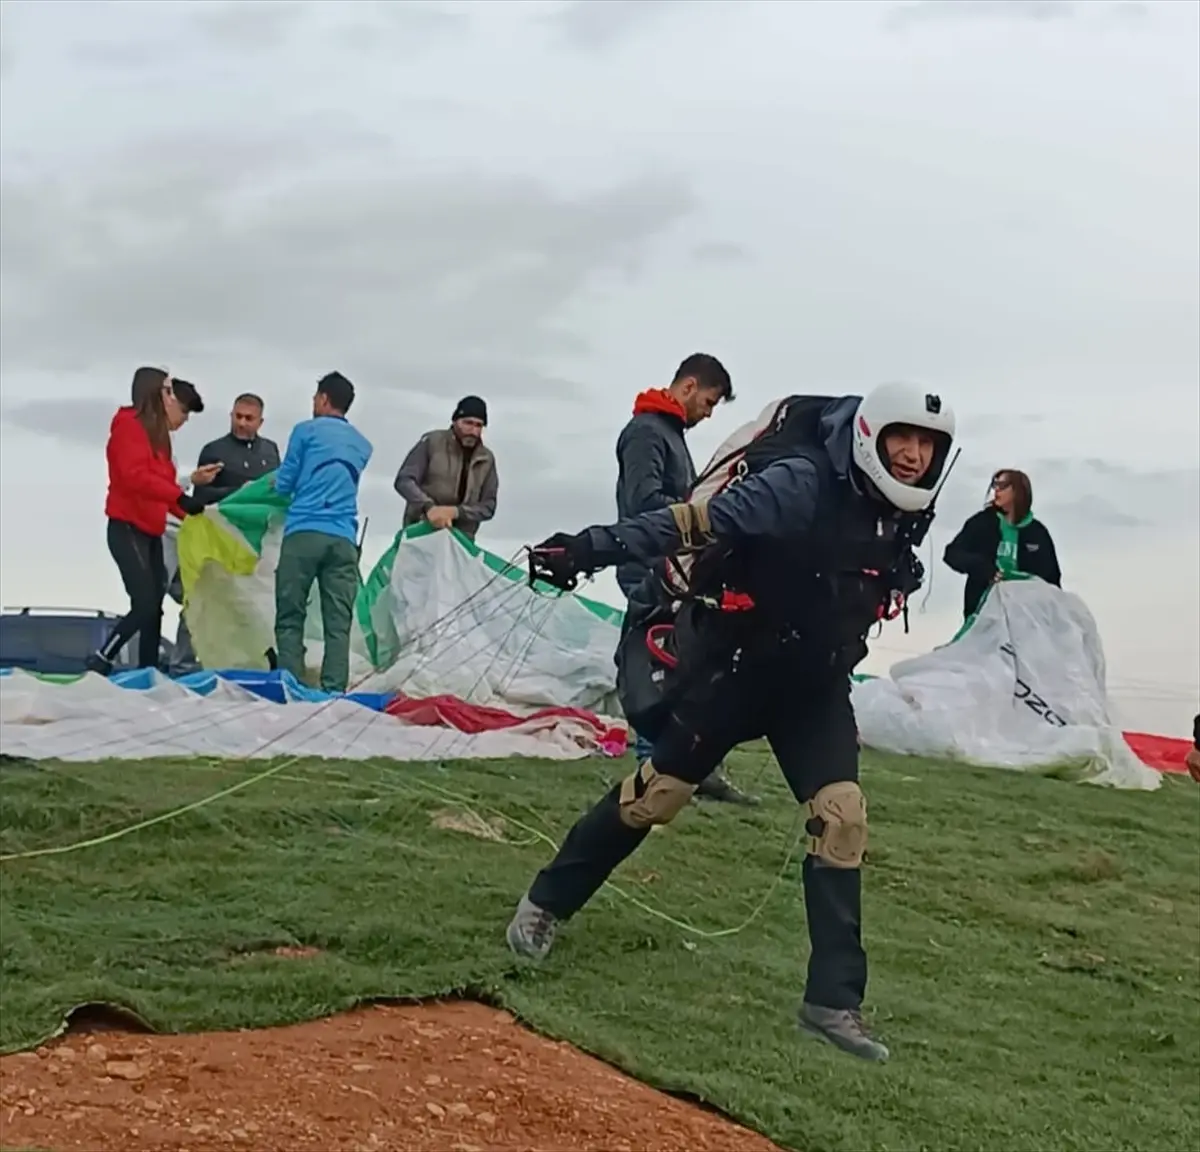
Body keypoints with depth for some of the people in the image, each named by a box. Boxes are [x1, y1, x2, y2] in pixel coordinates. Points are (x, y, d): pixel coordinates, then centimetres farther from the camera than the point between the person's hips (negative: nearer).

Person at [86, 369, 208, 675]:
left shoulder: (157, 435, 18)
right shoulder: (130, 425, -9)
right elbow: (134, 476, -23)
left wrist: (191, 514, 7)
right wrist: (180, 496, -30)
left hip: (150, 533, 9)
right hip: (128, 530, -9)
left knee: (154, 609, 5)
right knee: (144, 606, -15)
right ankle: (100, 662, -5)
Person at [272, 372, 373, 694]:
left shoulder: (306, 431, 8)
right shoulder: (363, 445, 21)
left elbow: (284, 485, 10)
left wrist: (277, 482, 32)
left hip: (303, 533, -3)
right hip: (343, 539, 3)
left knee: (290, 618, 0)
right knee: (338, 624, -1)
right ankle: (333, 692, -8)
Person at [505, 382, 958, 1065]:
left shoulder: (903, 520, 0)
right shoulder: (804, 483, -23)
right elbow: (698, 523, -29)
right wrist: (592, 549, -34)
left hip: (815, 682, 6)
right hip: (735, 665, -6)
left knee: (842, 817, -6)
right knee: (657, 794, 2)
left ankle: (835, 1000, -1)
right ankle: (546, 903, 23)